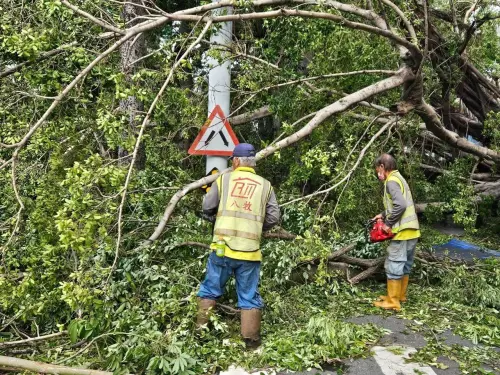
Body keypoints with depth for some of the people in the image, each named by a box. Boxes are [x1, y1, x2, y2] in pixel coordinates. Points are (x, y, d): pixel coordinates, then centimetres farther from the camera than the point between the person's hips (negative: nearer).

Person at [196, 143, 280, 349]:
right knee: (249, 297, 11)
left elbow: (207, 208, 5)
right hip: (250, 251, 1)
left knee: (210, 290, 17)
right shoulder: (265, 185, 6)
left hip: (222, 248, 0)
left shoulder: (223, 179, 2)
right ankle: (251, 340, 17)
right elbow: (273, 218, 4)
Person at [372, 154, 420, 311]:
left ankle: (392, 302, 3)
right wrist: (383, 215, 16)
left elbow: (400, 205, -26)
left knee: (394, 266, -3)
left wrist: (388, 223, -16)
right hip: (411, 231, 10)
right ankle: (400, 296, 27)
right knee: (405, 265, 16)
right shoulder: (399, 178, 17)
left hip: (402, 232, -10)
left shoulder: (391, 181, -13)